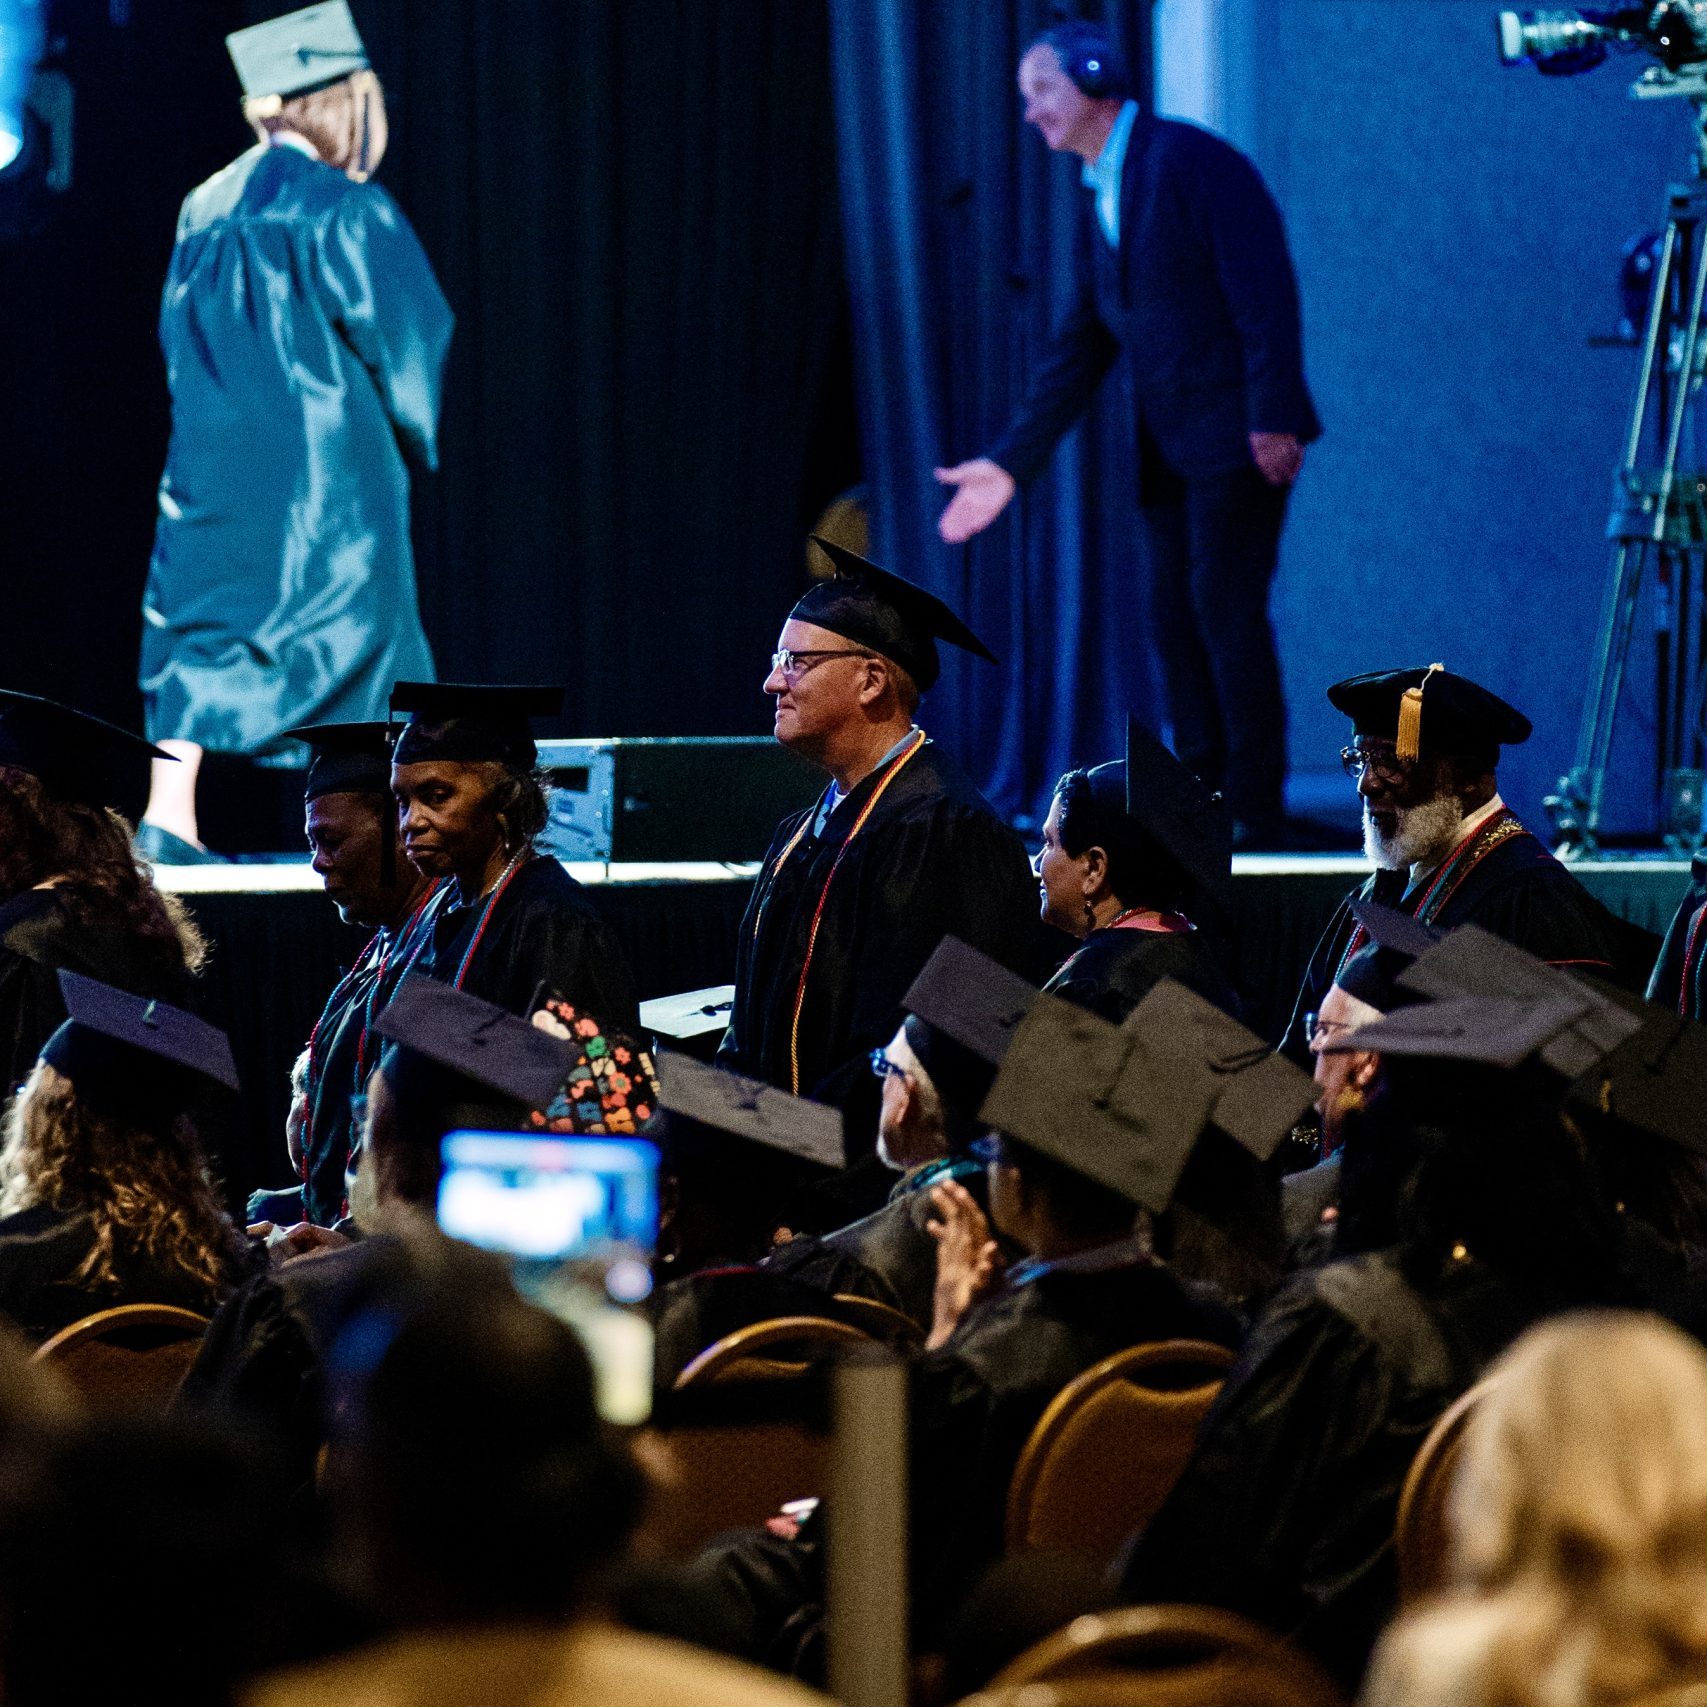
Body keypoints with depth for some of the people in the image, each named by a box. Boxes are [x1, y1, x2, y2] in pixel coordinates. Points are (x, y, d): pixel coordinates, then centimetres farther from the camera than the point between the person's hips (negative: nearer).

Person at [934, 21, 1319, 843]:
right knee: (1177, 623, 5)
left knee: (1224, 606, -13)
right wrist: (1010, 463, 13)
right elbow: (1079, 350, 19)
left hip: (1237, 436, -8)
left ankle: (1257, 814, -11)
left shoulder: (1190, 161, -9)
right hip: (1166, 451, 8)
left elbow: (1263, 288, -16)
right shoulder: (1099, 203, 17)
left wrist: (1272, 418, -24)